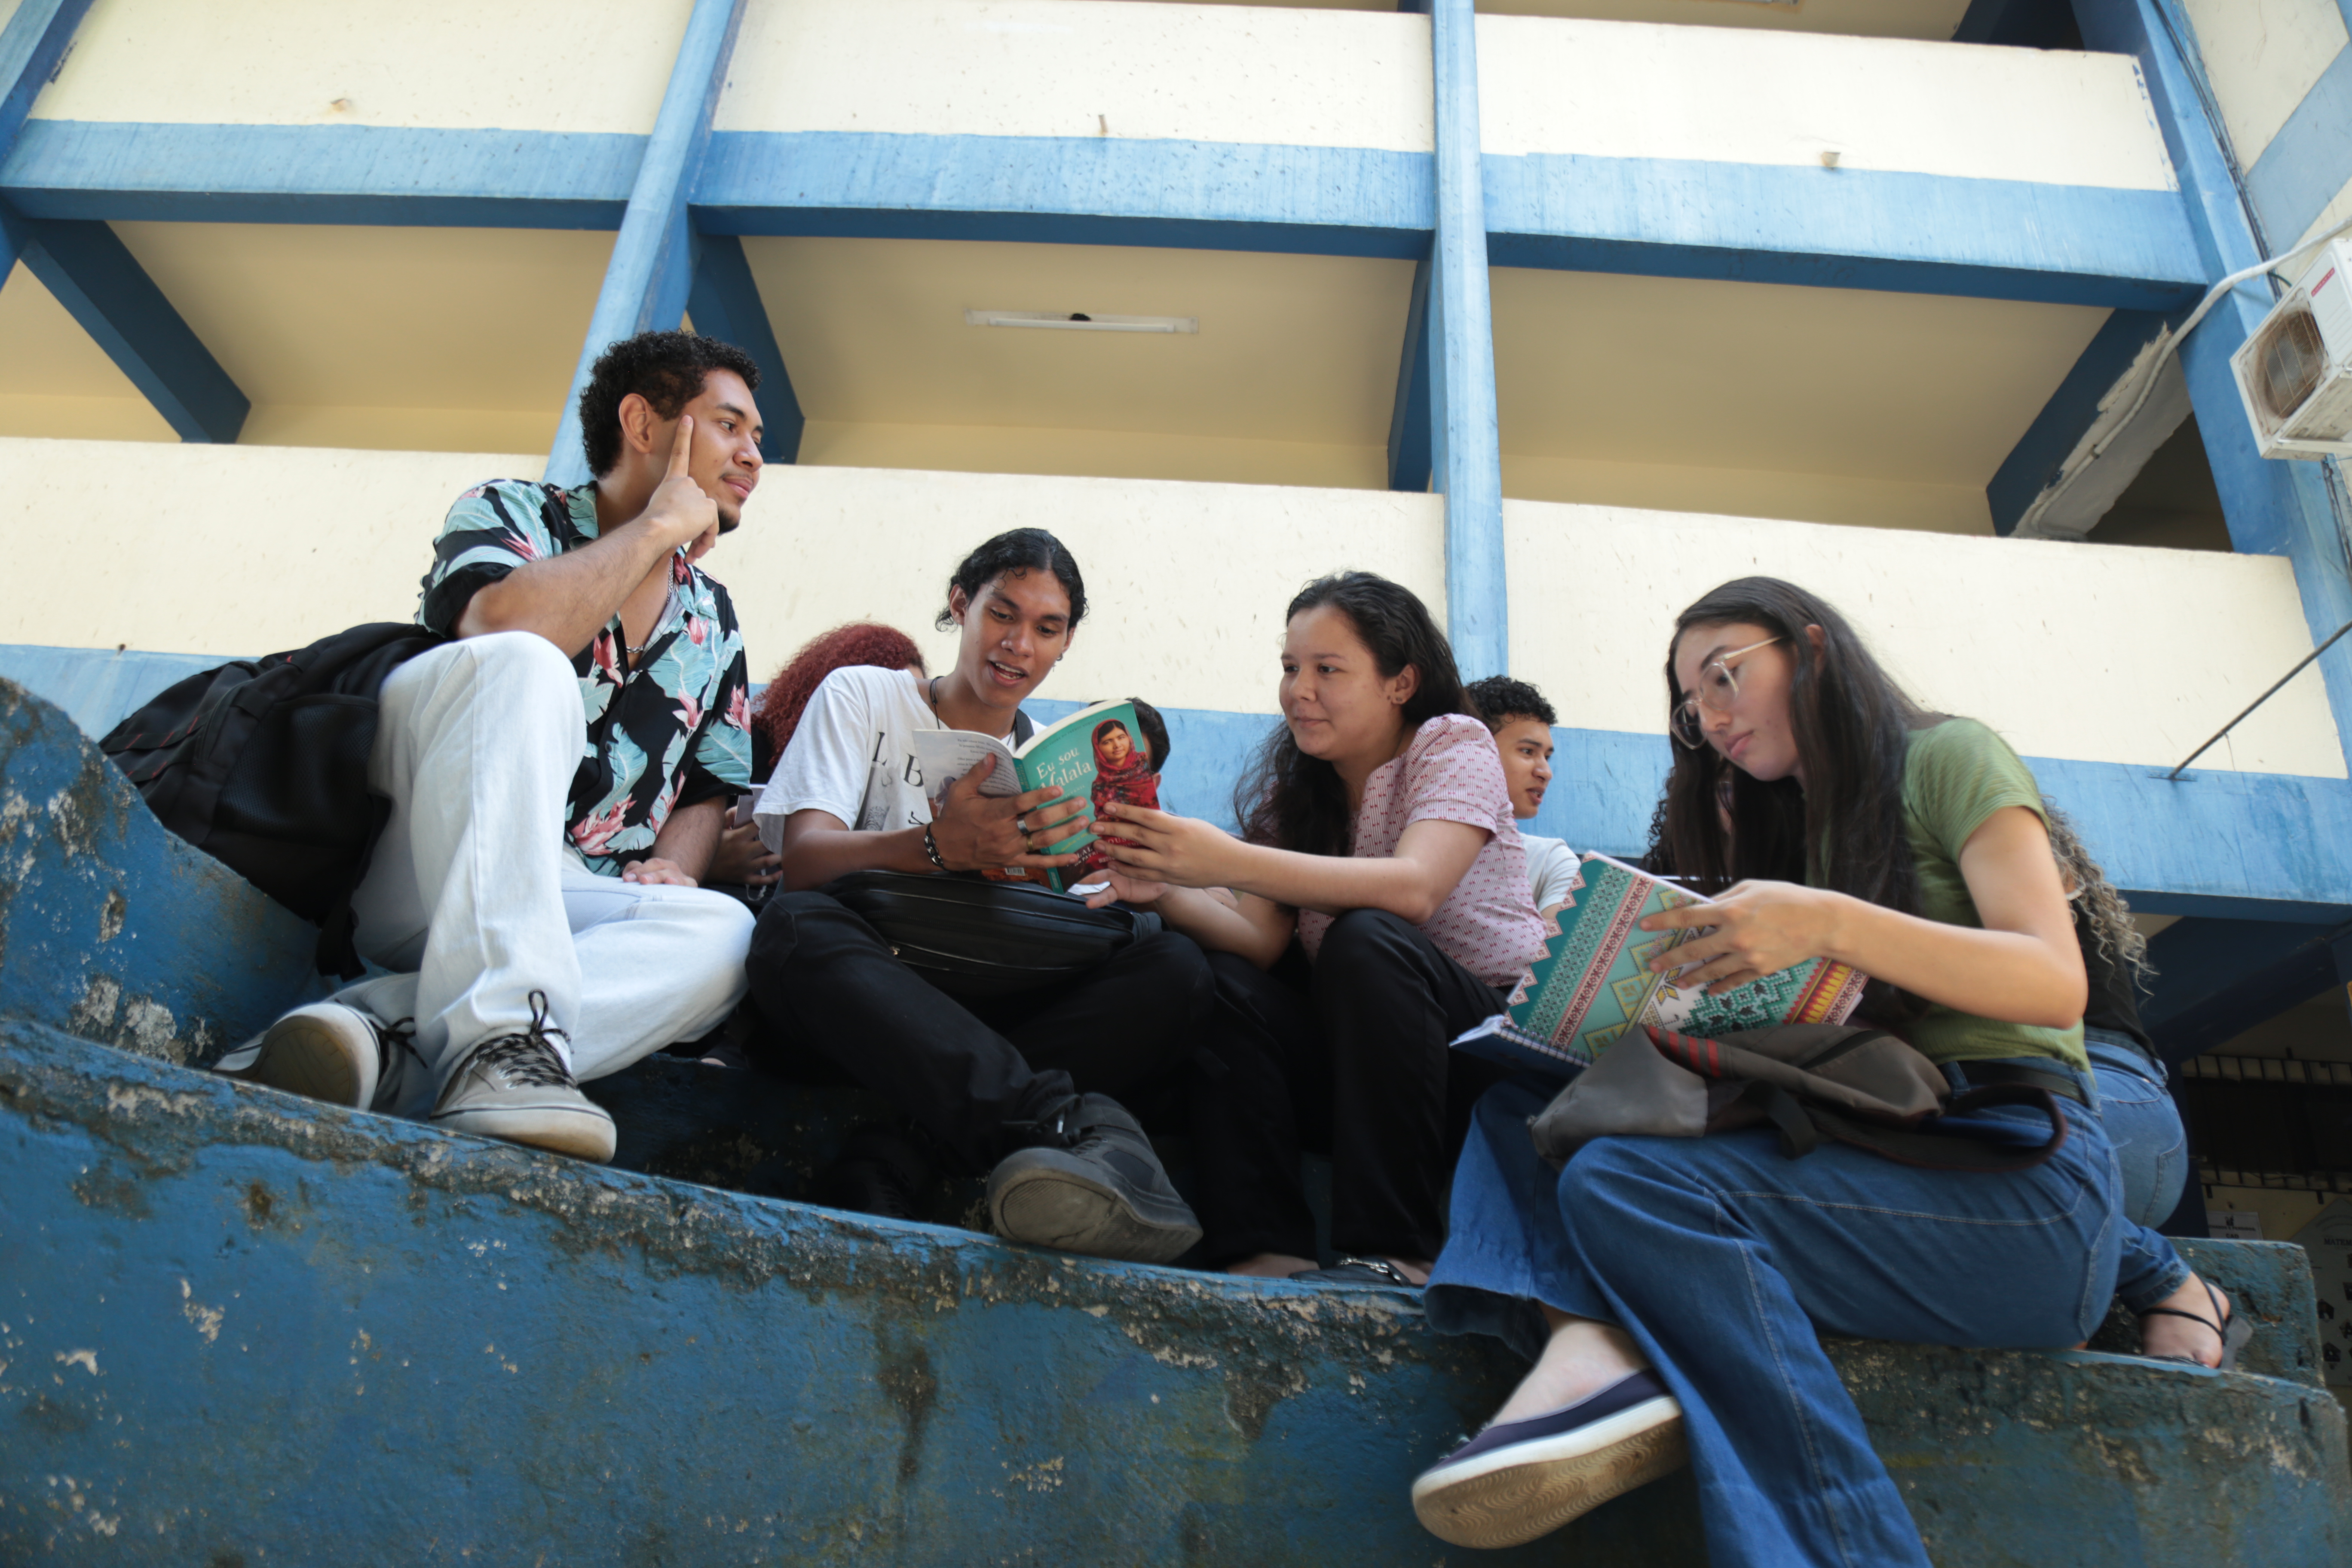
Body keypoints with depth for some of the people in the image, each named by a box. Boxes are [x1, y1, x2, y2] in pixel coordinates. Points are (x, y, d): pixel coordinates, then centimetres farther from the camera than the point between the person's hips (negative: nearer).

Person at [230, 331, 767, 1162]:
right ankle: (499, 1039, -44)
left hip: (566, 906, 4)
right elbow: (504, 628, -19)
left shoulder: (715, 621, 20)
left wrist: (671, 865, -4)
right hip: (411, 864, -4)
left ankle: (386, 1033, -38)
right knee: (523, 669, -32)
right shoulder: (510, 511, 6)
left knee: (724, 934, -27)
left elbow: (709, 792, 19)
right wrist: (658, 526, -6)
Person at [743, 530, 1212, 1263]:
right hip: (858, 1004, -2)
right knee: (796, 925, -36)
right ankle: (1072, 1128, -51)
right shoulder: (861, 696, 9)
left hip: (991, 1023, 3)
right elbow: (802, 860, -8)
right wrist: (941, 847, -28)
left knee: (1174, 966, -22)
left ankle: (894, 1165, -36)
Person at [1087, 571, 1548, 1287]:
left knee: (1365, 941, -31)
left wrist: (1226, 861, -35)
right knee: (1222, 979, -19)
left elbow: (1413, 888, -27)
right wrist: (1162, 891, -26)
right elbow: (1260, 938, -5)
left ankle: (1394, 1250, -28)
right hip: (1361, 1052, 5)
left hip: (1497, 1041, -4)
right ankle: (1262, 1248, -23)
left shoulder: (1453, 743, -6)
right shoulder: (1292, 791, 10)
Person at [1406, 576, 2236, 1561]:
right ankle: (1585, 1342, -34)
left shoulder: (1946, 757, 4)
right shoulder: (1785, 831, 24)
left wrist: (1831, 925, -25)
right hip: (1876, 1163, 7)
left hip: (2019, 1166, -7)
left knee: (1627, 1184, -28)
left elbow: (2058, 984, -11)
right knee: (1519, 1102, -6)